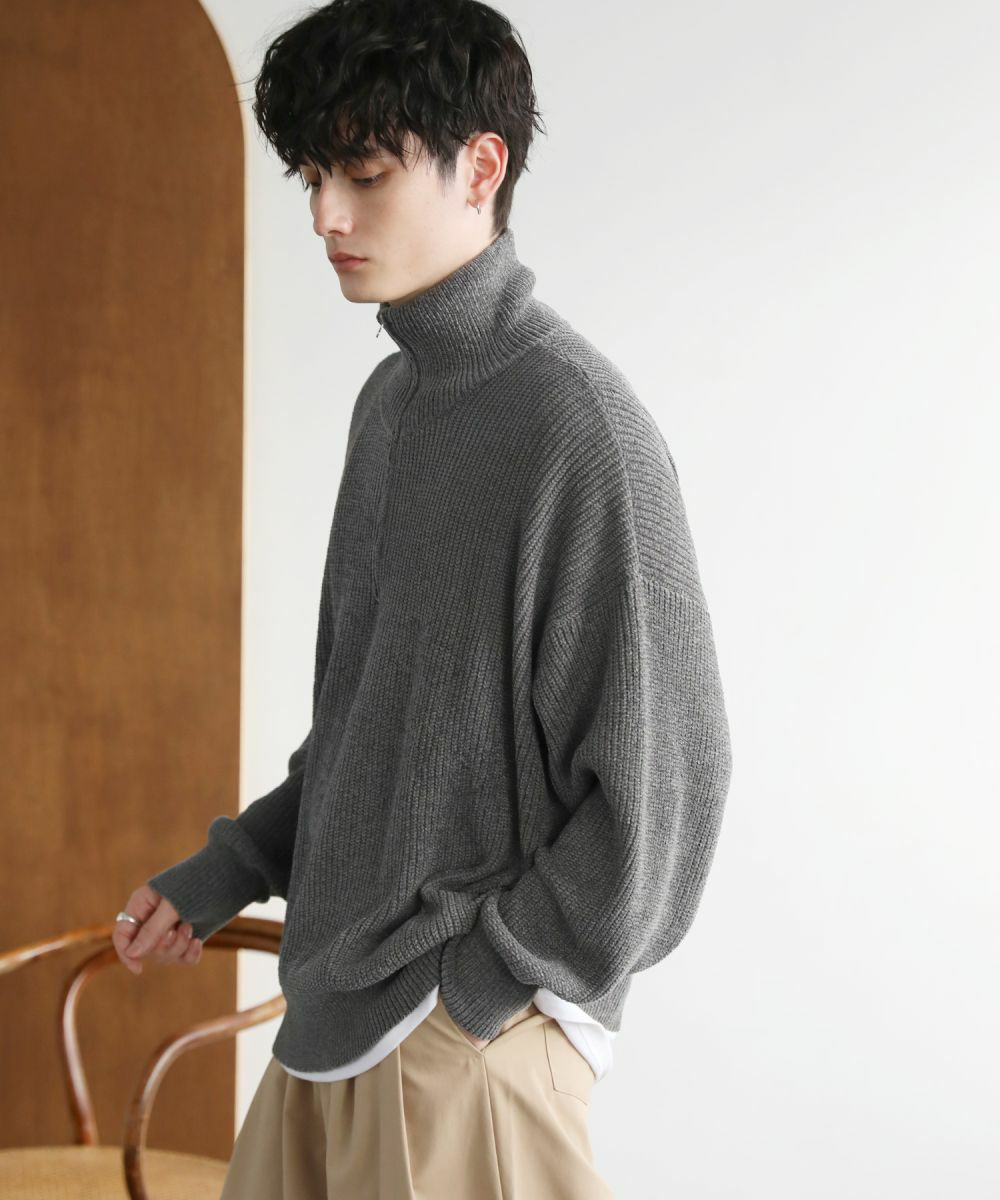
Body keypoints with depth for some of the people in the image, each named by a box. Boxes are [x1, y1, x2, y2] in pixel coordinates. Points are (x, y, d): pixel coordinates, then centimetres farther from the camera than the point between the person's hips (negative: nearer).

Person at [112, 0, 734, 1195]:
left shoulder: (578, 423, -17)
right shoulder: (389, 400, 9)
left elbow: (662, 784, -17)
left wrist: (475, 986, -14)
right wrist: (227, 870, 12)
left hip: (468, 1044, -7)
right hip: (339, 1009, 8)